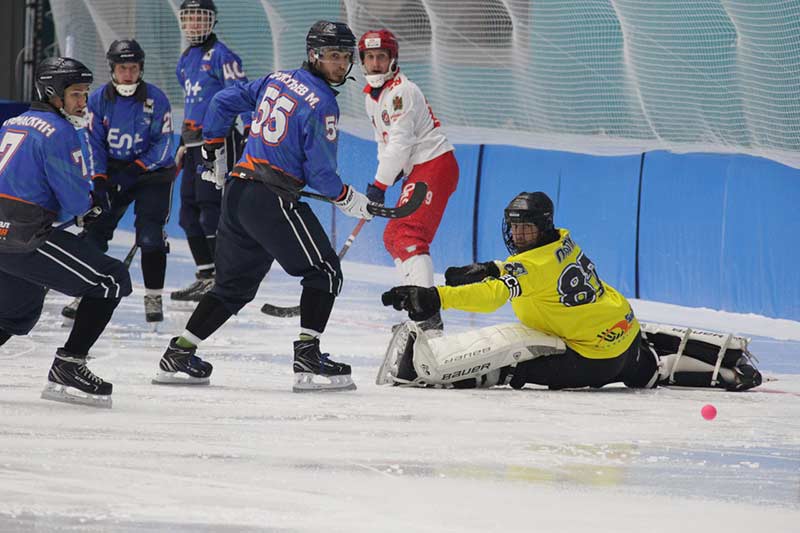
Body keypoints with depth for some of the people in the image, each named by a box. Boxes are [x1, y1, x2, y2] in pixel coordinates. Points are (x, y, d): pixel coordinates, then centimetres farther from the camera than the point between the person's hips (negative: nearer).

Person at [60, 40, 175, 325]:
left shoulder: (156, 99, -12)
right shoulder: (99, 99, -5)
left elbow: (163, 144, -12)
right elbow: (94, 143, -3)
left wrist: (136, 169, -22)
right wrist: (98, 179, -14)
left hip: (151, 172, -3)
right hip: (112, 171, 3)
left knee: (150, 234, -16)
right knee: (95, 228, -5)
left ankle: (154, 298, -5)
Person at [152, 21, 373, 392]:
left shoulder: (276, 80, 13)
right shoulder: (321, 104, -11)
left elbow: (223, 102, 21)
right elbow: (320, 172, -12)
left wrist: (213, 150, 31)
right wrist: (349, 200, 3)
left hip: (237, 192, 8)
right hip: (273, 198, -8)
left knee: (235, 282, 17)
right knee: (323, 271, 1)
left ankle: (178, 355, 16)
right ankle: (307, 358, -8)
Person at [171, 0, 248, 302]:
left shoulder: (220, 56, -9)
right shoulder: (186, 60, 18)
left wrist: (251, 132, -27)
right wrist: (183, 144, 27)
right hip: (195, 143, 9)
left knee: (211, 207, -12)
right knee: (189, 210, 9)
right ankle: (206, 275, 16)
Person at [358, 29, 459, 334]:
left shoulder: (400, 91, -16)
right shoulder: (371, 94, 15)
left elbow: (400, 142, -21)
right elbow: (384, 138, 23)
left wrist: (379, 185, -17)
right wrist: (387, 171, 6)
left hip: (435, 164, -11)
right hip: (417, 170, 11)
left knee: (409, 234, -23)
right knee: (393, 237, 17)